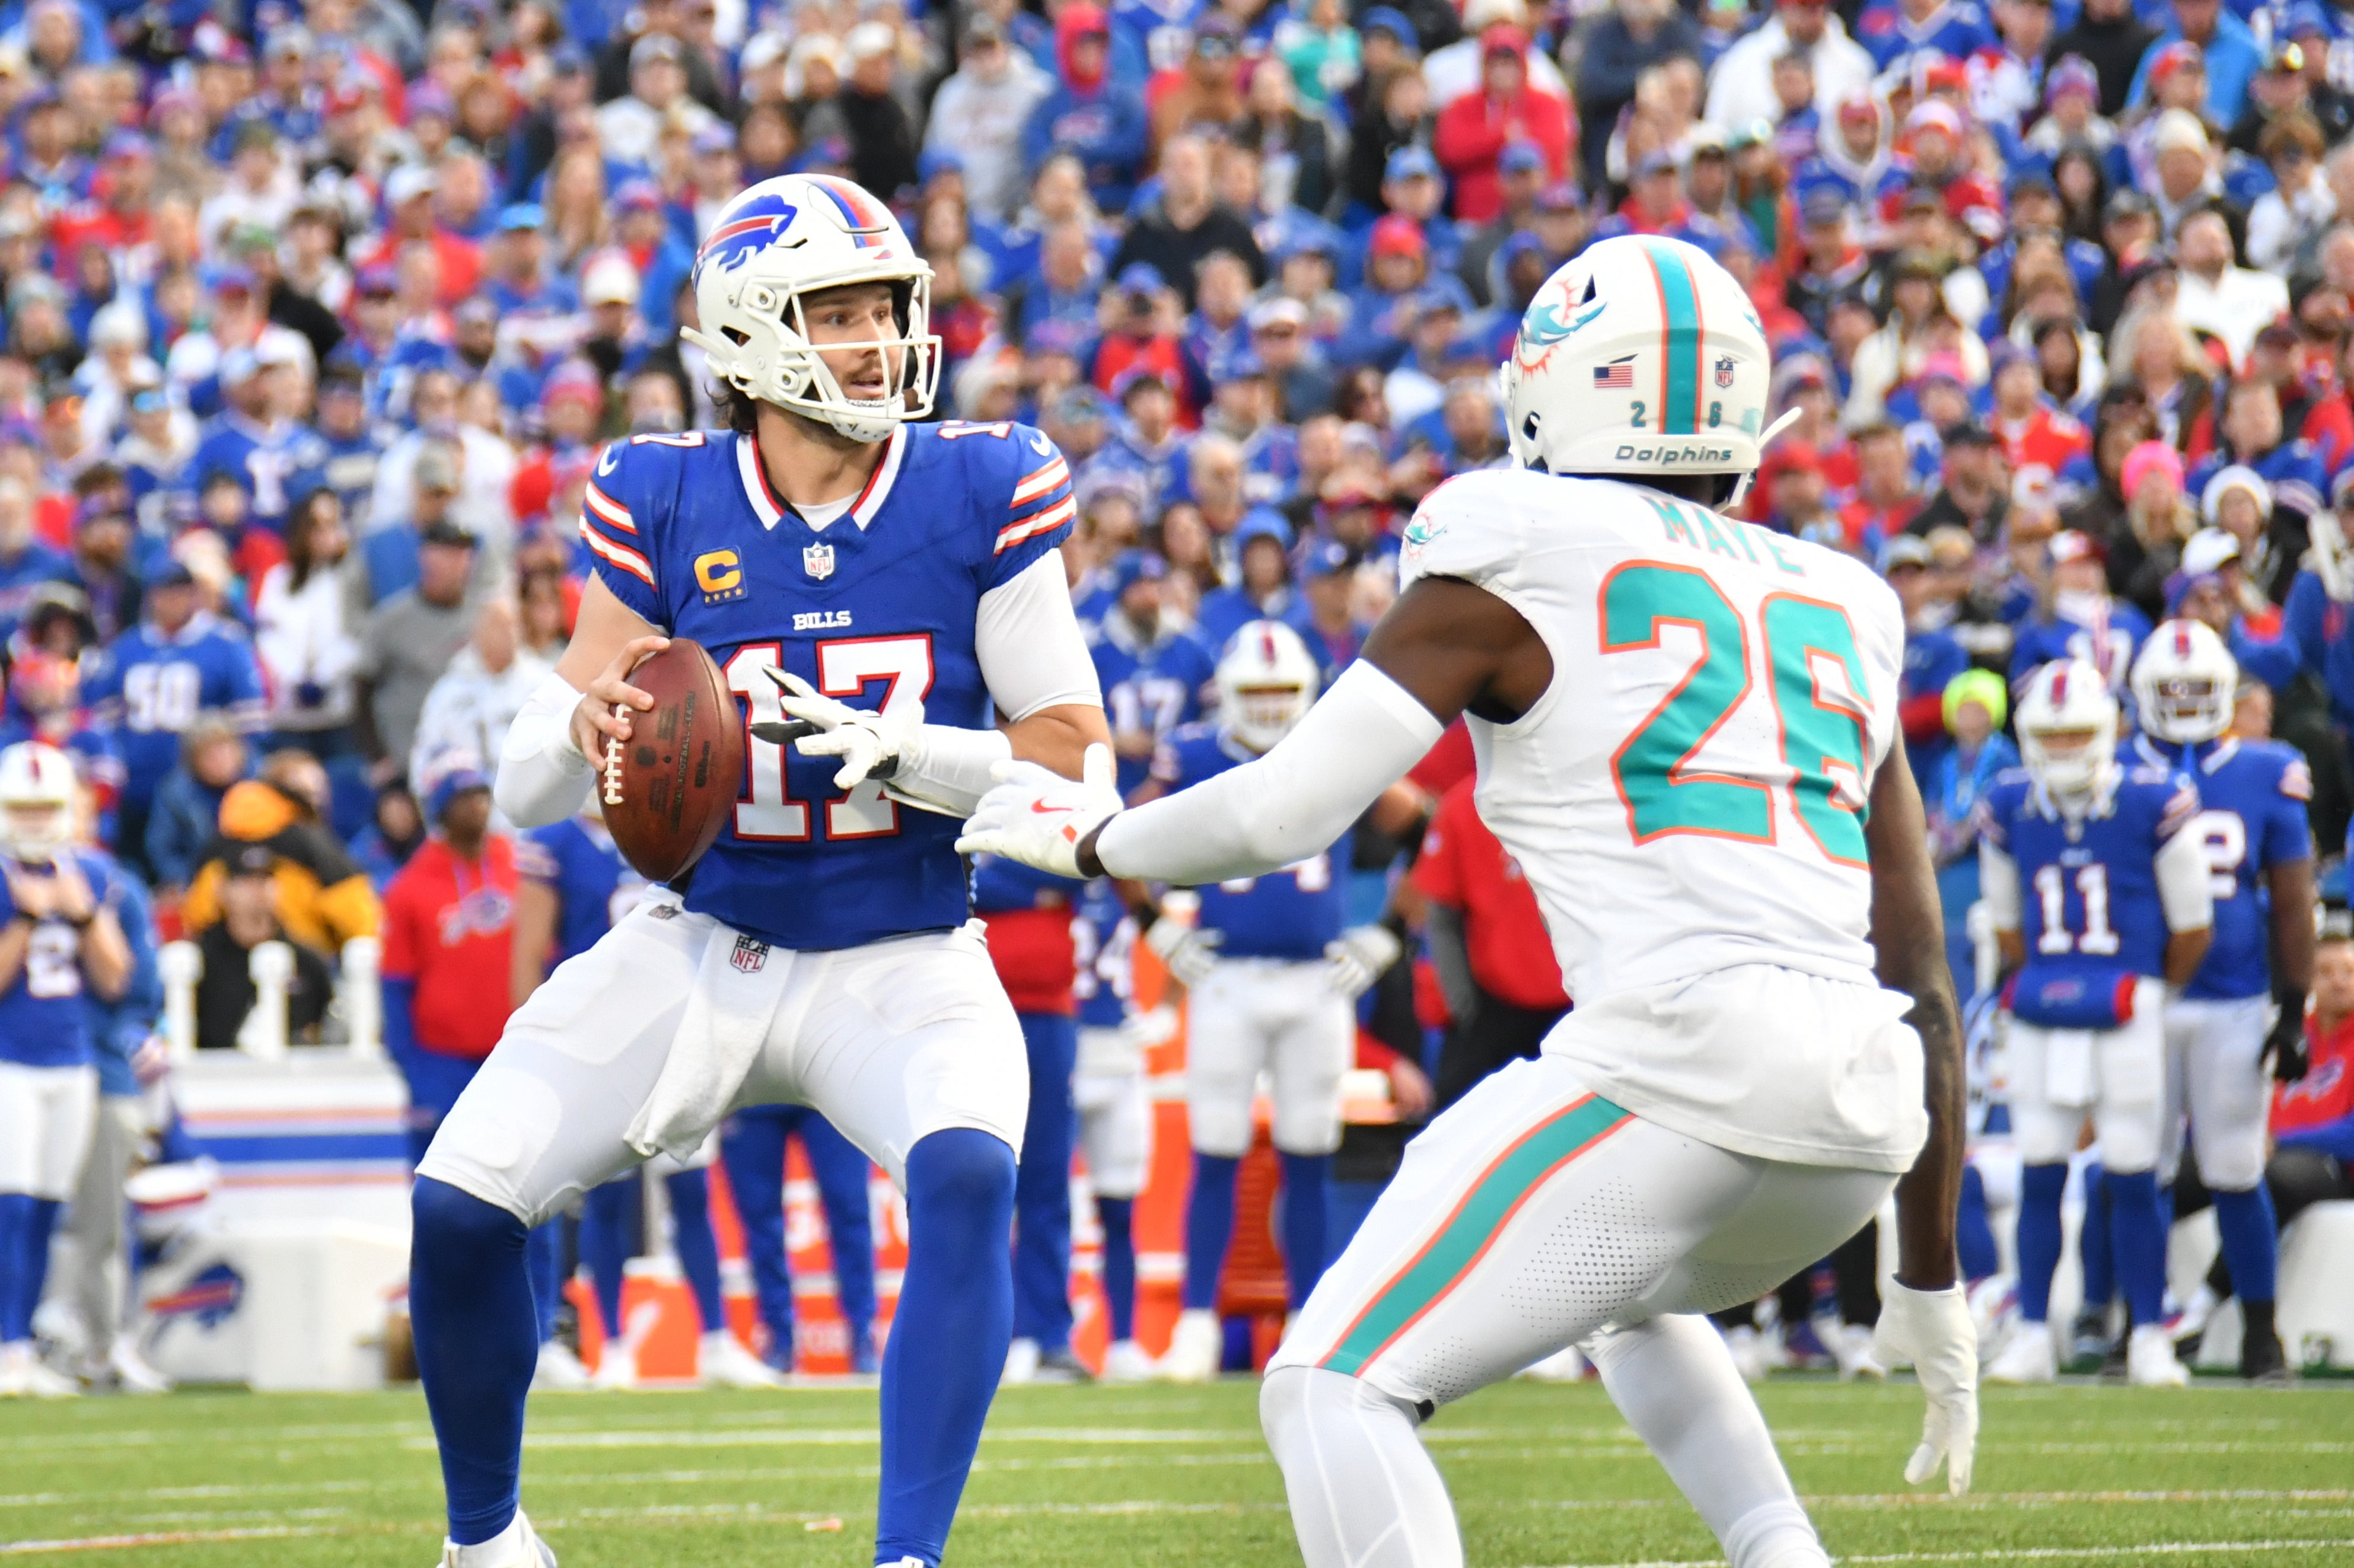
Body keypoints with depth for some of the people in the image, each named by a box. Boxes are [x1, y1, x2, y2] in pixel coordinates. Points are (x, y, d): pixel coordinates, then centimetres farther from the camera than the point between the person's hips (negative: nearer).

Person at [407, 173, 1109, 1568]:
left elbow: (1074, 765, -9)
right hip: (704, 953, 2)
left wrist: (883, 748, -26)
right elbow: (524, 795, -1)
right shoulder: (666, 508, -5)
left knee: (968, 1180, -32)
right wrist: (587, 727, -25)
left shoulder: (983, 496, -8)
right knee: (461, 1207, -9)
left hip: (901, 967, -2)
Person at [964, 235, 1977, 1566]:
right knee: (1629, 1295, 37)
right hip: (1863, 1104, 7)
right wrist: (1932, 1283, 27)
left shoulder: (1519, 571, 4)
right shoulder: (1838, 614, 21)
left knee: (1335, 1385, -1)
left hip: (1682, 1059, -7)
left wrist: (1089, 837, 23)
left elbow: (1284, 814, 2)